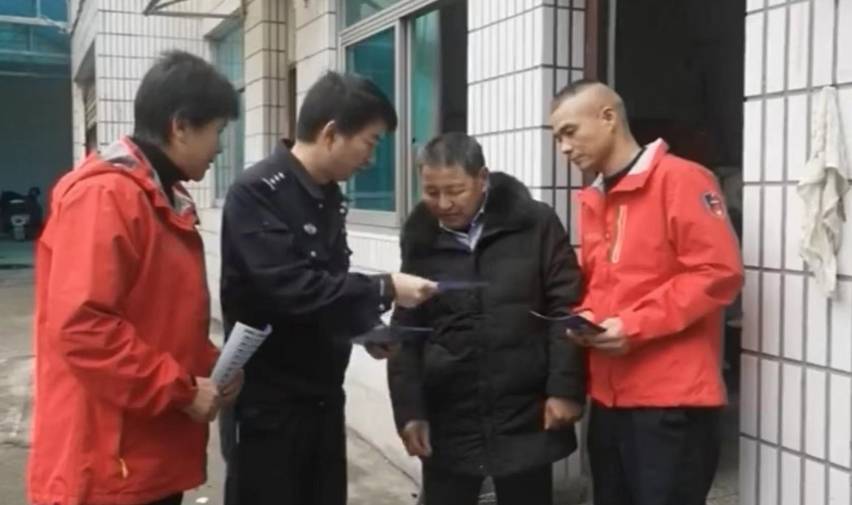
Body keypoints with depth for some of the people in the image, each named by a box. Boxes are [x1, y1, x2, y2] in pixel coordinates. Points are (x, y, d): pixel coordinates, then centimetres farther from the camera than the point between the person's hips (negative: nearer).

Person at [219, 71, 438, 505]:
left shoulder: (329, 196, 8)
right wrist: (384, 290, -21)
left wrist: (367, 330, 0)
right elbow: (290, 288, -27)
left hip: (323, 397, 8)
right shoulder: (257, 194, -18)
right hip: (268, 404, -8)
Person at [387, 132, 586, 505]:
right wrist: (408, 410, 0)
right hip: (448, 423, 2)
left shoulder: (536, 224, -3)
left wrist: (566, 388, -10)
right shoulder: (420, 241, 4)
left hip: (525, 419, -1)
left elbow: (567, 310, -4)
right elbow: (406, 334, 6)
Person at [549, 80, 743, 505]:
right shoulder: (593, 199, 15)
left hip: (671, 398, -7)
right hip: (609, 396, 8)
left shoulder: (681, 180, -8)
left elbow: (718, 272, -15)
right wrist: (585, 318, 2)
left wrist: (635, 325, -18)